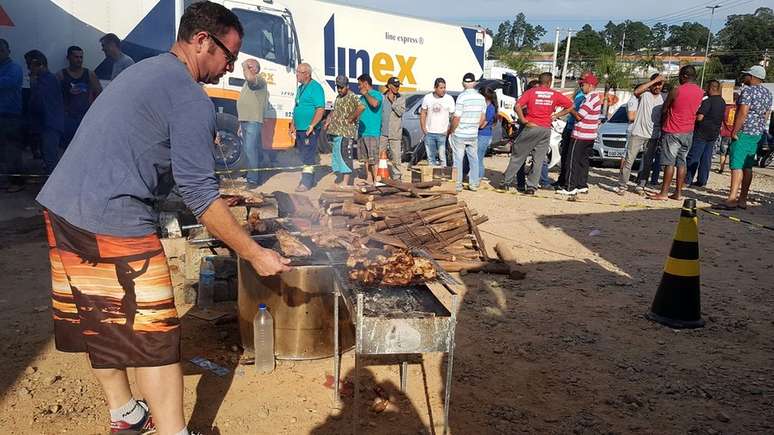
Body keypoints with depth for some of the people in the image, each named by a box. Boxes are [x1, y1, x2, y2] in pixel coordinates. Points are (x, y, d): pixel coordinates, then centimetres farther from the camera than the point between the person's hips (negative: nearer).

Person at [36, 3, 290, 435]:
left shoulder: (144, 70, 17)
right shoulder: (192, 100, -12)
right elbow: (201, 196, -16)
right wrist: (256, 255, -10)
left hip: (61, 204, 10)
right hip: (114, 223, -10)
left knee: (100, 320, 19)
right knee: (155, 337, -1)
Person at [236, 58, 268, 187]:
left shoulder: (259, 80, -7)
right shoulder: (248, 82, 23)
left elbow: (249, 77, -34)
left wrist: (245, 66, -14)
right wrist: (241, 123, 24)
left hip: (253, 122, -10)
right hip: (245, 121, 10)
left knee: (251, 150, -15)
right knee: (249, 150, 13)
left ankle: (253, 179, -14)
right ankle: (257, 176, 22)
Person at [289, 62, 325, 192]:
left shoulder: (315, 87, -11)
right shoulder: (300, 88, 17)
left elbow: (321, 109, -18)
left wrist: (312, 125, -24)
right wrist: (293, 125, 21)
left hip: (309, 130, -9)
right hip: (299, 129, 9)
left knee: (308, 157, -7)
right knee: (305, 156, 15)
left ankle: (306, 182, -5)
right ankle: (309, 179, 24)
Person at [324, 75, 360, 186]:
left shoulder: (352, 97, -11)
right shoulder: (338, 97, 17)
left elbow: (361, 107, -29)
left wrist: (350, 119, -21)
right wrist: (329, 119, 14)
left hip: (347, 132, -10)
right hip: (337, 132, 10)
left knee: (345, 156, -9)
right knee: (338, 155, 14)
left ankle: (345, 183, -6)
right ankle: (344, 181, 23)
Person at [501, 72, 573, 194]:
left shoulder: (531, 92, 1)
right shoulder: (555, 94, 7)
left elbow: (517, 106, -13)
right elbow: (570, 106, 10)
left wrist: (523, 120, -5)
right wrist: (556, 115, 9)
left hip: (531, 127, -2)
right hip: (546, 129, 2)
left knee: (517, 155, 7)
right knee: (538, 160, 7)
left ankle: (507, 181, 9)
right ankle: (532, 186, 6)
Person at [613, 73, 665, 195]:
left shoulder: (663, 98, 10)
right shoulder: (644, 94, -2)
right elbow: (636, 91, -27)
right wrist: (654, 80, -24)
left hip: (653, 136, 4)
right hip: (637, 133, -4)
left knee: (647, 162, 8)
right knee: (629, 159, -5)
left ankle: (640, 185, 18)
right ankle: (622, 185, 0)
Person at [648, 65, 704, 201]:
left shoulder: (676, 91, -13)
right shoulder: (701, 93, 6)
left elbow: (664, 110, -3)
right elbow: (695, 110, 12)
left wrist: (662, 125, 14)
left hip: (673, 132, -6)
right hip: (688, 132, 6)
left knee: (669, 163, -5)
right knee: (682, 162, 10)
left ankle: (664, 193, -3)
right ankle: (678, 193, 12)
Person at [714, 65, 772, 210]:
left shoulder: (748, 91, -12)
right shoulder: (767, 93, 15)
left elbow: (742, 113, -20)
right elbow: (766, 115, 18)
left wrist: (734, 131, -17)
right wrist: (760, 129, 23)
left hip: (744, 133, -9)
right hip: (758, 134, 9)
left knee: (736, 165, -13)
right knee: (747, 166, 11)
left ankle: (732, 200, -19)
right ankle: (742, 199, 13)